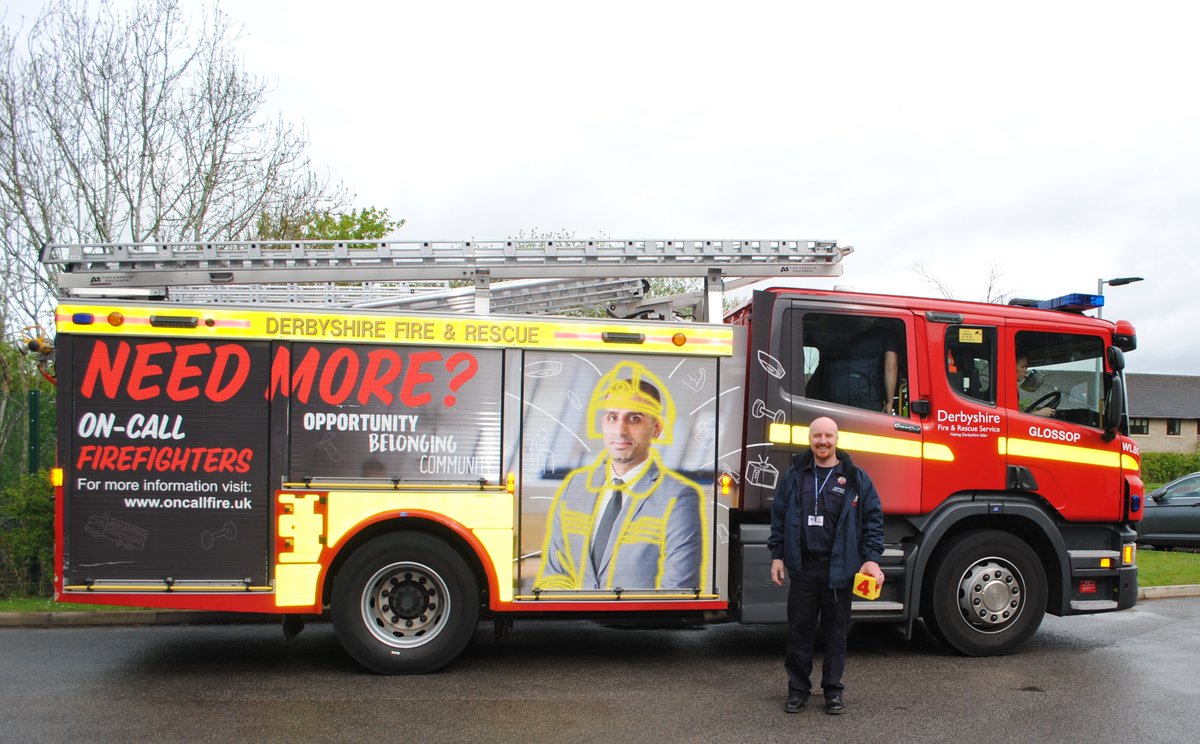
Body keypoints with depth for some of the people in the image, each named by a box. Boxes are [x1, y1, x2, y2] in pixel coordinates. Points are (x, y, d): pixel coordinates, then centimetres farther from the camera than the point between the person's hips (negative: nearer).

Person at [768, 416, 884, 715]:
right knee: (799, 631, 7)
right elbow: (779, 517, 10)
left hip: (839, 569, -1)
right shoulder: (794, 475, 6)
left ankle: (833, 689, 22)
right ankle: (798, 688, 19)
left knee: (836, 632, 8)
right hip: (802, 567, 1)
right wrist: (777, 555, 6)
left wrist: (871, 558, -5)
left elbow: (873, 519, 2)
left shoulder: (856, 478, 1)